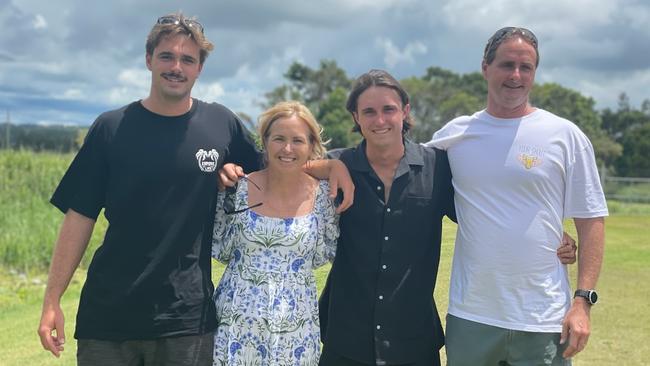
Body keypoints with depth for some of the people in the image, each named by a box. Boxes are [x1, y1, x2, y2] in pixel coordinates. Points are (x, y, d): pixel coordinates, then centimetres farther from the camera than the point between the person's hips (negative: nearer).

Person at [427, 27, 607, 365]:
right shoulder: (454, 134, 4)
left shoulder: (565, 136, -2)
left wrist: (583, 301, -8)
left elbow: (591, 221, -1)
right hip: (469, 318, 2)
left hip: (544, 323, -2)